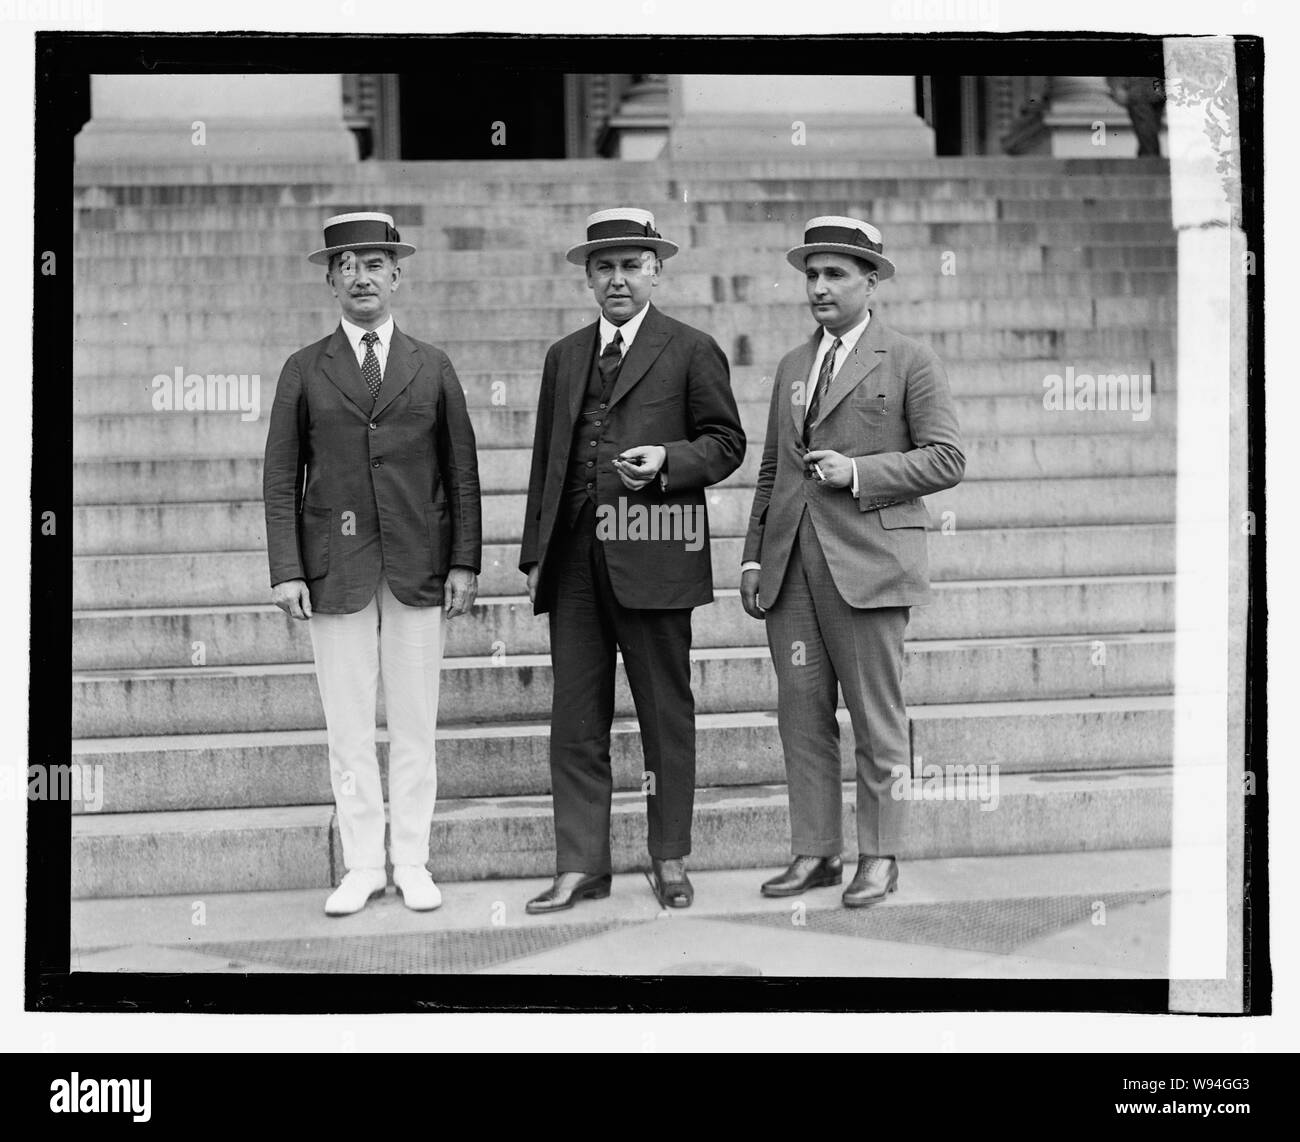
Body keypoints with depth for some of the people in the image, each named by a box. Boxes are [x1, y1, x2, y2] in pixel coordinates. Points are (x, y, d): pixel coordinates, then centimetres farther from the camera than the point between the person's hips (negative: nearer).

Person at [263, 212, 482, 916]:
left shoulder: (433, 369, 9)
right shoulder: (304, 371, 7)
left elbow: (462, 474, 8)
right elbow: (281, 479, 4)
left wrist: (464, 562, 0)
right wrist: (286, 570, -5)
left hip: (417, 568, 1)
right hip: (335, 570, 0)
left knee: (414, 725, 3)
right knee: (348, 728, 1)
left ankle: (412, 863, 12)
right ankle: (363, 864, 9)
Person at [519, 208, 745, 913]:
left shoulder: (692, 351, 4)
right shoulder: (564, 356, 18)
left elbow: (725, 442, 3)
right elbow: (546, 458, 18)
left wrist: (667, 462, -16)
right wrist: (535, 554, 12)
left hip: (651, 559, -4)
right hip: (573, 562, 4)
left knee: (666, 715, 4)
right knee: (575, 719, 2)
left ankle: (669, 861, 14)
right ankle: (580, 867, 7)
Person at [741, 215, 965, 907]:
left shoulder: (909, 363, 2)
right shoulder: (792, 368, 19)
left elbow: (946, 459, -3)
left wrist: (858, 473, -13)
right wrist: (753, 556, 13)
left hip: (866, 561, -5)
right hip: (791, 564, 5)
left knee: (876, 719, 0)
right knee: (801, 713, 4)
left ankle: (879, 857, 7)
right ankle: (814, 854, 11)